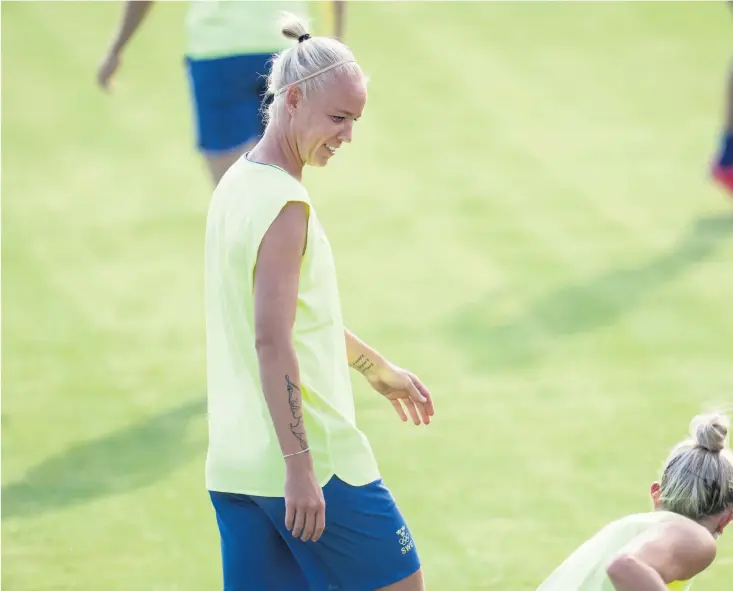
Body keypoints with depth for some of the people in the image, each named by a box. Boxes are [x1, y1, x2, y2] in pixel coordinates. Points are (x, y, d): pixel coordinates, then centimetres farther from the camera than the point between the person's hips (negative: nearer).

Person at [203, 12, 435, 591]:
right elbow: (272, 341, -23)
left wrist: (376, 367, 36)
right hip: (310, 457, -9)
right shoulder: (284, 205, -17)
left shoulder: (241, 181, 13)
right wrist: (299, 467, -24)